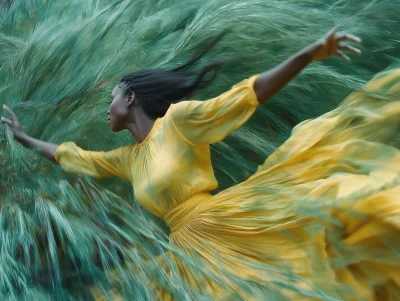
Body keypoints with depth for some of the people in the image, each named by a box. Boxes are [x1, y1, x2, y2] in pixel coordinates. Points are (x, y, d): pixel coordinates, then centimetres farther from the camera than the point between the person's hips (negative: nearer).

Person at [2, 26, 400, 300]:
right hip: (191, 254, 6)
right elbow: (72, 157, 31)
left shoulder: (179, 119, -3)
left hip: (234, 234, -6)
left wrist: (310, 53, -18)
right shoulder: (127, 159, 18)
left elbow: (250, 93, -8)